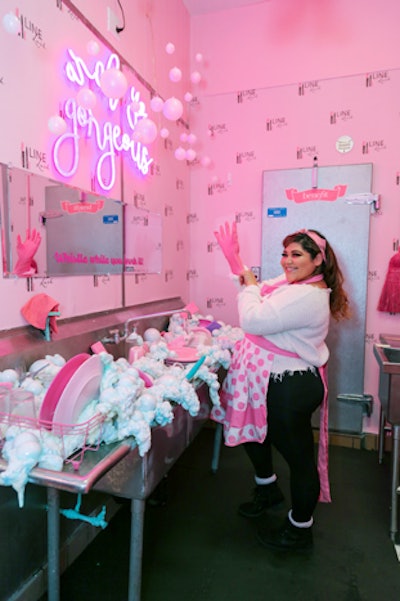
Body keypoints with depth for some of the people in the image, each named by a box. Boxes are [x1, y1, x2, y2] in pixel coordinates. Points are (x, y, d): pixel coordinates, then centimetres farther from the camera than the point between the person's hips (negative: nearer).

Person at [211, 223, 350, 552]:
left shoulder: (306, 296, -26)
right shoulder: (291, 282, 6)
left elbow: (254, 319, -31)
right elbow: (260, 292, 18)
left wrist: (248, 284, -13)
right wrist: (234, 257, 10)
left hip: (291, 388, -11)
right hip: (275, 381, 11)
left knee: (298, 456, 9)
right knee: (252, 428, 27)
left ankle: (300, 531, 33)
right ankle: (268, 490, 52)